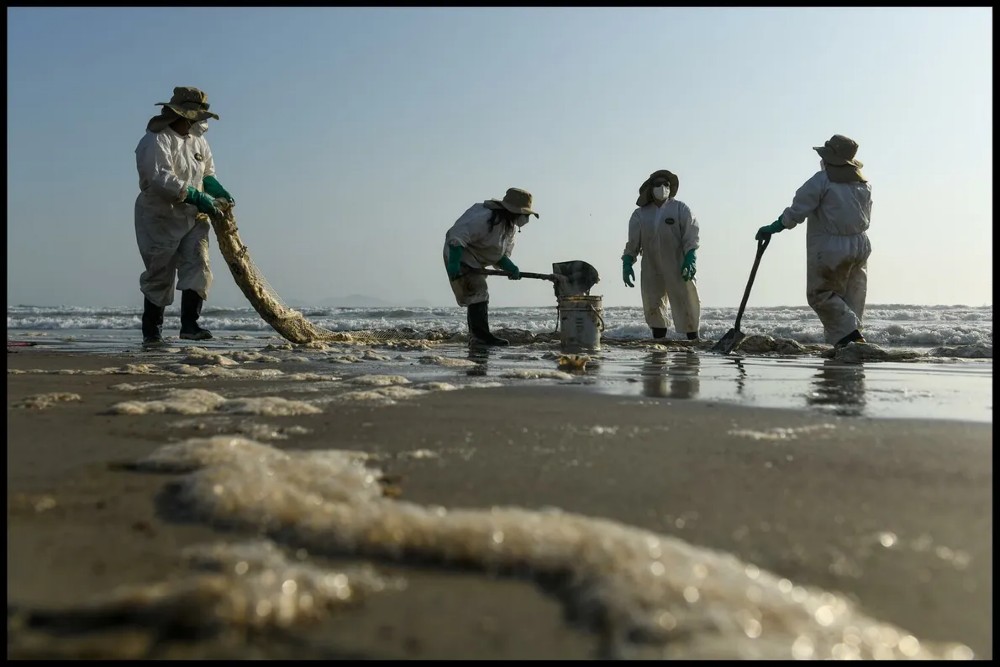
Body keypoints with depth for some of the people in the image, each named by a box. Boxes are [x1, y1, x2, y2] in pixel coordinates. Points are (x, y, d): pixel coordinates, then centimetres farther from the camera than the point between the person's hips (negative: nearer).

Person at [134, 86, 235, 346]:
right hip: (160, 219, -6)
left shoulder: (198, 141, 11)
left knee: (198, 268, -8)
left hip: (193, 218, 6)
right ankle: (151, 332, 14)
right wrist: (197, 197, -30)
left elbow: (207, 174, 22)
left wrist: (219, 191, 0)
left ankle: (190, 325, -6)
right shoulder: (156, 140, -14)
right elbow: (161, 178, -26)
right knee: (159, 277, 2)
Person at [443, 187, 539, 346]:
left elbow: (500, 255, 6)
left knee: (477, 297, 13)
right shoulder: (486, 218, -27)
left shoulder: (511, 227, 4)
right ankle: (482, 336, -17)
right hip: (460, 258, -11)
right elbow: (457, 236, -32)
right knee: (478, 294, -17)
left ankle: (475, 338, 21)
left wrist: (511, 268, -15)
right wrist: (453, 263, -40)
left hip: (476, 263, 11)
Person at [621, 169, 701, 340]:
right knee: (652, 306, 3)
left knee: (686, 302, -2)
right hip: (651, 269, 3)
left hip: (677, 267, -3)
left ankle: (694, 340, 6)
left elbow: (690, 236, -5)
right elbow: (632, 242, 9)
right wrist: (627, 263, 0)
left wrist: (690, 259, -17)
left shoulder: (680, 209, 2)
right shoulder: (640, 214, 9)